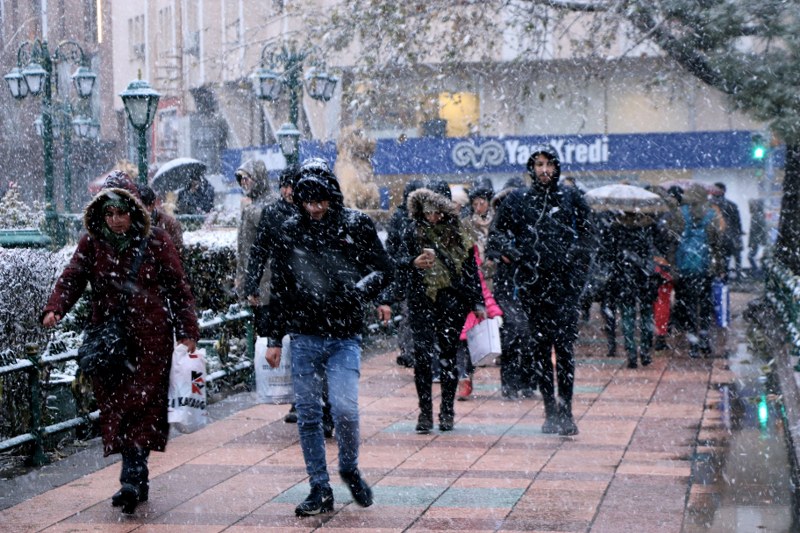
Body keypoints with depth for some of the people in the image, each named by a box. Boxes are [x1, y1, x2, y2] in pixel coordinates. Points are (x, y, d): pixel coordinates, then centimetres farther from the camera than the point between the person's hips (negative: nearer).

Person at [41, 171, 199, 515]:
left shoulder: (156, 241, 0)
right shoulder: (92, 242, 5)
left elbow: (178, 289, 3)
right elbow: (72, 277, -5)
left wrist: (188, 331, -1)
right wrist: (55, 309, -24)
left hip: (150, 338, -3)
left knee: (141, 405, -10)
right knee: (114, 406, 3)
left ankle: (132, 479, -14)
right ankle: (138, 482, 12)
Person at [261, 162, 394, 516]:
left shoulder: (356, 225, -1)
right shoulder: (289, 232, 4)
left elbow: (384, 270, 3)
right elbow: (279, 288, 11)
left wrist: (357, 293, -15)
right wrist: (274, 338, 10)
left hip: (344, 336, -2)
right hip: (303, 337, 3)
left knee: (344, 407, -15)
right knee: (308, 414, 5)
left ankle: (349, 468, 13)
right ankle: (320, 490, 16)